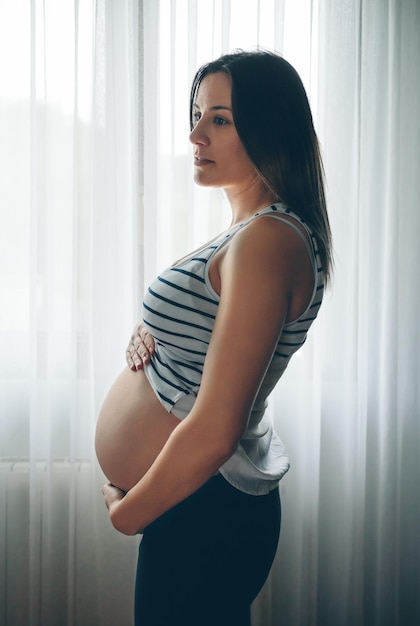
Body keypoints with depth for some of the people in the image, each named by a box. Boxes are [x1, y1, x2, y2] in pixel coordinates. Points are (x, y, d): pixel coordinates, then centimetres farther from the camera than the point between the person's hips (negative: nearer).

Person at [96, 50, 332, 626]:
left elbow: (214, 431, -27)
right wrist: (148, 340, -2)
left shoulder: (266, 240, -23)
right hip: (209, 503, 9)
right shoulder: (247, 230, 9)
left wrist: (128, 512, -12)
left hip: (205, 513, -9)